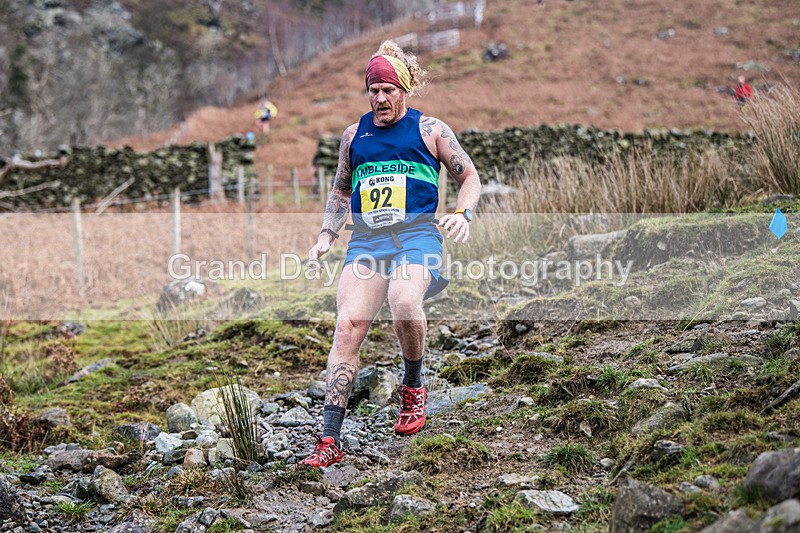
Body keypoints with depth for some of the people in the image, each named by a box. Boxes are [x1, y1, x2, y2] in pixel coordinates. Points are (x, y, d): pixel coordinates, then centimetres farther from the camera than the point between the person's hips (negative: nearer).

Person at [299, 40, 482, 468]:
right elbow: (340, 191, 30)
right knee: (348, 325, -16)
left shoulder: (429, 129, 10)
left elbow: (469, 177, 15)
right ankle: (329, 441, -18)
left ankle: (414, 387, -4)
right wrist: (326, 237, 17)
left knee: (403, 302, -35)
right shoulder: (354, 135, 20)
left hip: (416, 236, -3)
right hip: (365, 240, 4)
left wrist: (462, 214, -5)